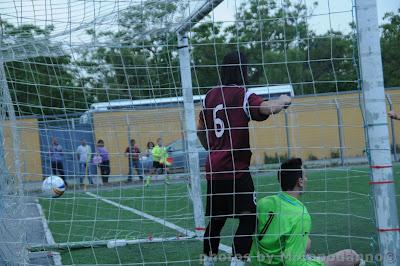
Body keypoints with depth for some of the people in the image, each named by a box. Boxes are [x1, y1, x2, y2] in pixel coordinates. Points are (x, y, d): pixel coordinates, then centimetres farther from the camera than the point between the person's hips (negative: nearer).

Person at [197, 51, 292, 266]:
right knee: (248, 219, -3)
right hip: (236, 170, -7)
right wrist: (283, 100, -5)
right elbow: (269, 108, -25)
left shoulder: (210, 95, 10)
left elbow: (200, 129, 21)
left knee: (215, 220, 16)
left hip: (213, 169, 7)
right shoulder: (243, 95, -8)